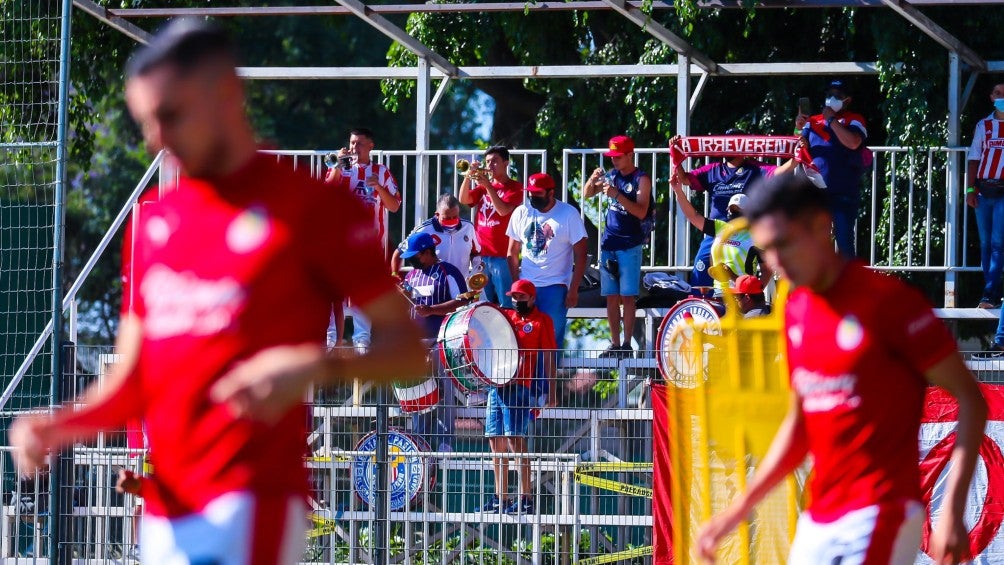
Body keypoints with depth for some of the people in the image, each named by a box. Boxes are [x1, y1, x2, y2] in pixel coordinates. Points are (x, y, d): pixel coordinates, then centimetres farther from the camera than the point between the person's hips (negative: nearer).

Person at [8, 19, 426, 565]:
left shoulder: (312, 206, -3)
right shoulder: (153, 218, 17)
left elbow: (408, 350, -3)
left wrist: (314, 367, -21)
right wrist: (59, 427, 0)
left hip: (250, 505, -7)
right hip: (164, 510, 7)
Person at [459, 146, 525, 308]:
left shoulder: (514, 187, 0)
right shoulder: (483, 186, 17)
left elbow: (503, 210, -14)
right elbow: (464, 199, 3)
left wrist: (487, 185, -15)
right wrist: (468, 176, -10)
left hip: (502, 256, -5)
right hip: (481, 254, 5)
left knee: (506, 306, -8)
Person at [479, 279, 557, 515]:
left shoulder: (541, 321, 2)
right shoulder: (506, 316, 19)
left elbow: (548, 357, -2)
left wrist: (551, 391, -9)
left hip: (519, 387, -7)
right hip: (496, 386, 7)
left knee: (515, 439, -13)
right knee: (496, 442, 8)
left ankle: (525, 498, -14)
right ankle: (500, 498, 14)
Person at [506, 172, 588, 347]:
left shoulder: (569, 214, -4)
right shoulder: (521, 213, 7)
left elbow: (580, 256, -4)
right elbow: (513, 252, 13)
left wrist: (573, 289, -9)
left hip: (555, 287, -3)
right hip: (526, 285, 3)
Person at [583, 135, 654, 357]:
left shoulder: (641, 179, -7)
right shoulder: (611, 176, 10)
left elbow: (641, 211, -17)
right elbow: (587, 194, 15)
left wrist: (617, 195, -25)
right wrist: (592, 180, -6)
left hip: (630, 245, -6)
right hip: (609, 244, 6)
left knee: (627, 296, -6)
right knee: (611, 296, 6)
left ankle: (627, 344, -4)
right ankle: (615, 343, 10)